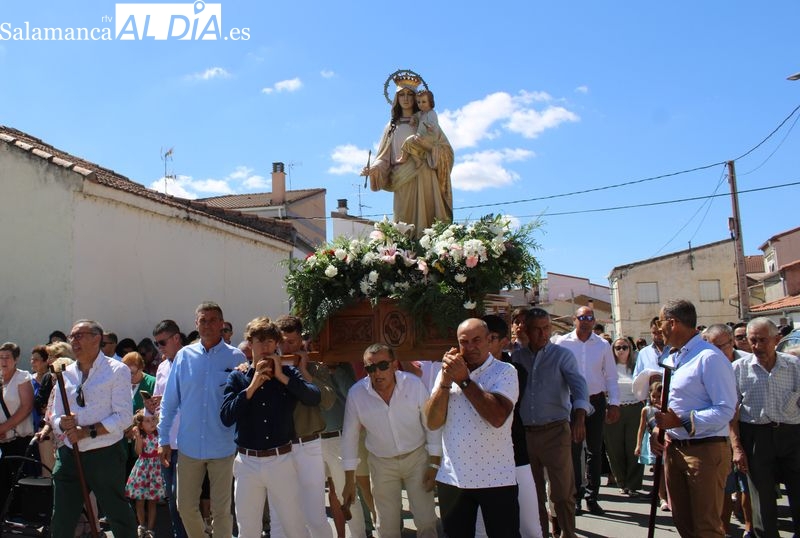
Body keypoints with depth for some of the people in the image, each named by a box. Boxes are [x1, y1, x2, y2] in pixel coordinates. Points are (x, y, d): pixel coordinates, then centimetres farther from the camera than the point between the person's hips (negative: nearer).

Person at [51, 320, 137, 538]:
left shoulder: (116, 371, -6)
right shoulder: (66, 374, 10)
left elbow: (124, 417, -13)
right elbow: (56, 417, 13)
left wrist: (87, 431, -19)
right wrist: (63, 423, -10)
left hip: (105, 455, -5)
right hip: (69, 455, 5)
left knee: (120, 519, 7)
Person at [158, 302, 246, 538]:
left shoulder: (236, 358, -7)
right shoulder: (184, 355, 0)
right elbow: (169, 401, 5)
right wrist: (163, 438, 5)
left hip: (223, 446, -2)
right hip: (189, 446, 3)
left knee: (221, 509, 10)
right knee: (186, 506, 15)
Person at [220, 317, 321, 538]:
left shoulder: (288, 373, 2)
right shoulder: (237, 377, 3)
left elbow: (315, 398, -14)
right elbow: (226, 417, -10)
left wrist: (282, 377, -16)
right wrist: (252, 386, -15)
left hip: (281, 460, -1)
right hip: (247, 462, 1)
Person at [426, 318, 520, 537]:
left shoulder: (505, 372, -6)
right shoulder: (448, 372, 6)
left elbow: (498, 417, -22)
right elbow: (432, 422, -2)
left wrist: (464, 380, -17)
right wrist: (445, 382, -13)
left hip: (496, 479, -3)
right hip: (452, 478, 4)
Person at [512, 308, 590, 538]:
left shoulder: (562, 355, -1)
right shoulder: (516, 356, 8)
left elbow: (578, 385, -14)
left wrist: (579, 416, -32)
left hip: (555, 431, -3)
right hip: (524, 433, 3)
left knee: (563, 492, -2)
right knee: (533, 492, 13)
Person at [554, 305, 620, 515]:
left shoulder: (603, 345, 3)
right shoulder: (562, 343, -4)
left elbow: (611, 377, 6)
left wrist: (614, 403, 0)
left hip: (596, 401, 2)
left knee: (595, 450, 9)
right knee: (573, 450, 3)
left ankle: (592, 496, 21)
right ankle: (575, 496, 15)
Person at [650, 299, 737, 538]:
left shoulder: (709, 358, -17)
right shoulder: (670, 359, 13)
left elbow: (725, 410, -22)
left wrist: (681, 422, -26)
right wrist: (657, 427, 3)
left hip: (705, 450, -9)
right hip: (673, 448, 9)